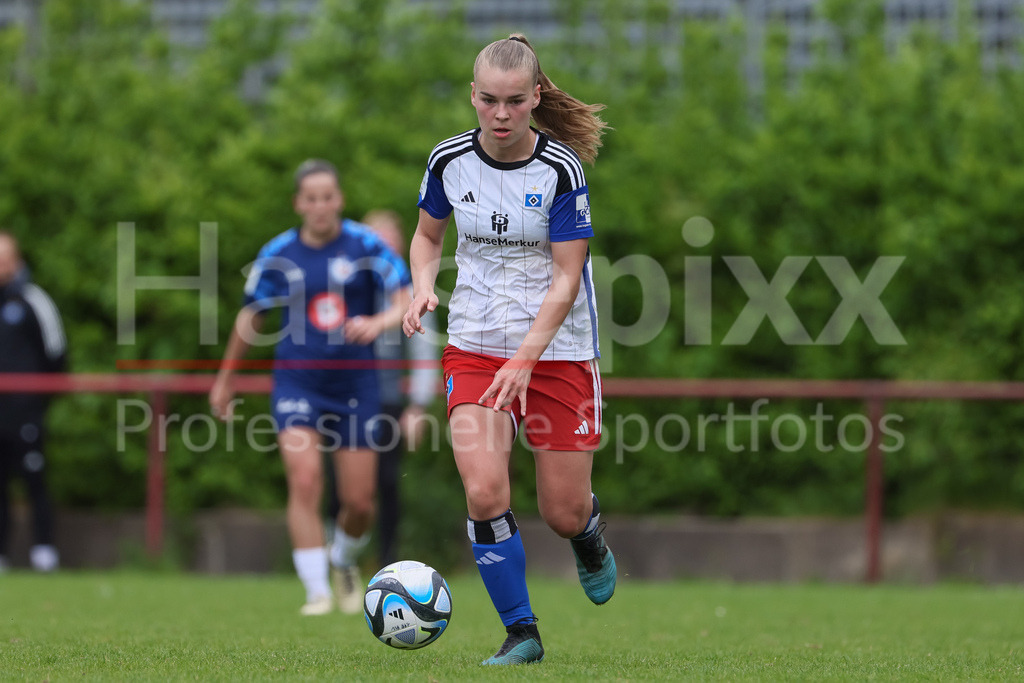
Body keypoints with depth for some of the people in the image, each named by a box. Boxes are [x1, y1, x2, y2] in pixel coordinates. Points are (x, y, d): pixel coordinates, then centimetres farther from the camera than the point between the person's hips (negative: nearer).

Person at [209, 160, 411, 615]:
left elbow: (407, 300, -7)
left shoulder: (365, 246, -3)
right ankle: (317, 592, -14)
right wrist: (225, 380, 21)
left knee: (359, 501, 1)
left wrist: (379, 322, -29)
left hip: (354, 384, 0)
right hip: (297, 382, 0)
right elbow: (250, 317, 14)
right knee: (305, 480, -19)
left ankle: (344, 561, 35)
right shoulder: (278, 255, 1)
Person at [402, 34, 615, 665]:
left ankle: (589, 539, 41)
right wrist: (424, 287, -6)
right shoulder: (450, 161, -3)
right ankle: (521, 632, -2)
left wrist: (525, 360, -24)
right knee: (484, 490, -17)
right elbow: (428, 235, 15)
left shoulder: (560, 169, -14)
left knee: (564, 512, 2)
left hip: (558, 347, -2)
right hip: (474, 346, 2)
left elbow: (567, 278, -14)